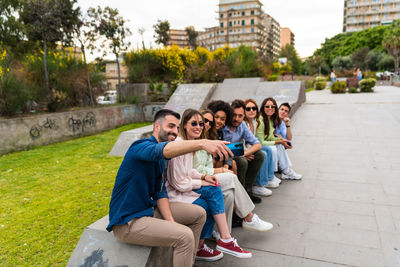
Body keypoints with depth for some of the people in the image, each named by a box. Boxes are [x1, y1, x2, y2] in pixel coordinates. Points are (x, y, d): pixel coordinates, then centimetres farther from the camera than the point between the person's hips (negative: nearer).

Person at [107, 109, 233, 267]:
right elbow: (162, 150, -42)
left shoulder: (161, 159, 10)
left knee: (199, 214, 10)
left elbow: (160, 192, 7)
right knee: (184, 236, -25)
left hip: (149, 209, 10)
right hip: (127, 221, -9)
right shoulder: (141, 147, -19)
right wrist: (202, 143, -55)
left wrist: (171, 222, -7)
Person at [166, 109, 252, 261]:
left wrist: (204, 176, 0)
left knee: (214, 190, -9)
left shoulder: (190, 142, 8)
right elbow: (179, 183, -21)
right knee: (207, 206, -17)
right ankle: (197, 249, 1)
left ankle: (225, 240, -7)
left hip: (184, 187, 9)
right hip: (172, 193, -9)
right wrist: (202, 182, -11)